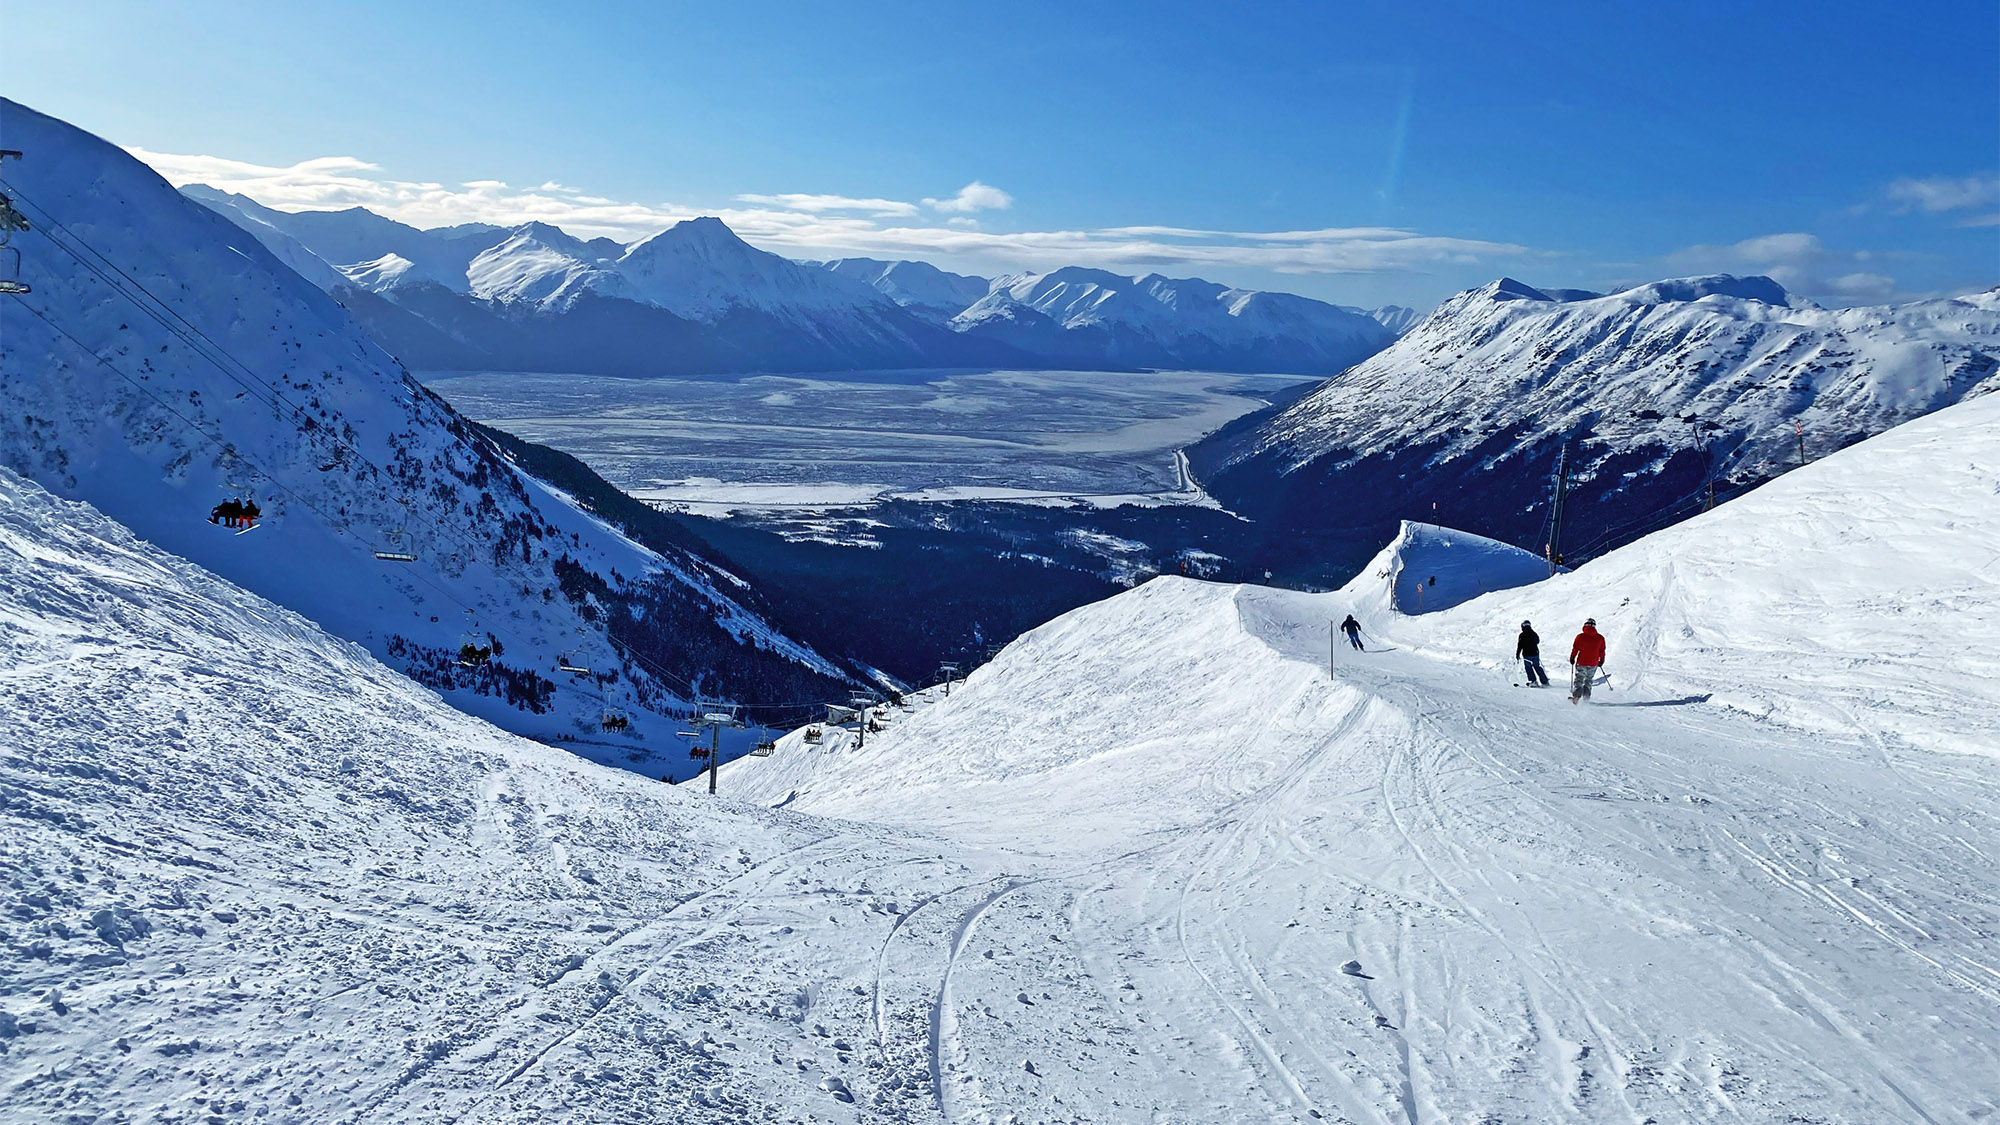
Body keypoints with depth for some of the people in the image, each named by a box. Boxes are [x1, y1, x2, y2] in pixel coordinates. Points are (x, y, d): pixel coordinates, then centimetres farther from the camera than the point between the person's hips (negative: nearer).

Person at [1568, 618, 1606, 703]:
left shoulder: (1580, 636, -8)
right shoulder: (1600, 638, -1)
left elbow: (1575, 649, -2)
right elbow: (1602, 651, 8)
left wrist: (1572, 658, 13)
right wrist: (1601, 661, 23)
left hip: (1581, 663, -2)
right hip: (1593, 664, 2)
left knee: (1578, 680, 7)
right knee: (1588, 681, 18)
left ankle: (1576, 696, -11)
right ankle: (1586, 697, 7)